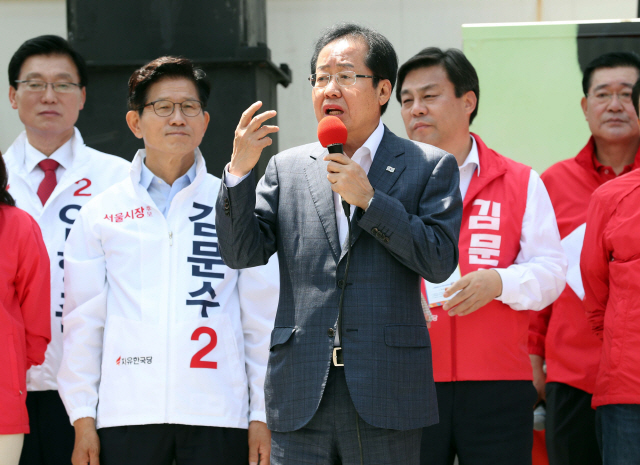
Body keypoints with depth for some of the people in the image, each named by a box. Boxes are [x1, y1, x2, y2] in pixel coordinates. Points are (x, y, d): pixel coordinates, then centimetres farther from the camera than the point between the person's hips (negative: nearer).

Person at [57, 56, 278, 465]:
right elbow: (84, 321, 9)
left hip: (218, 416, 0)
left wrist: (262, 415, 2)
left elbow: (262, 319, 8)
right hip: (127, 415, 0)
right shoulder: (101, 214, 10)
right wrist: (83, 418, 3)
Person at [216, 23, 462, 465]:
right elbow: (241, 253, 4)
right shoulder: (287, 168, 12)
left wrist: (367, 198, -12)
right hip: (300, 395, 2)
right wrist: (239, 170, -9)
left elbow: (440, 260, -6)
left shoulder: (428, 167, 4)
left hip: (385, 394, -2)